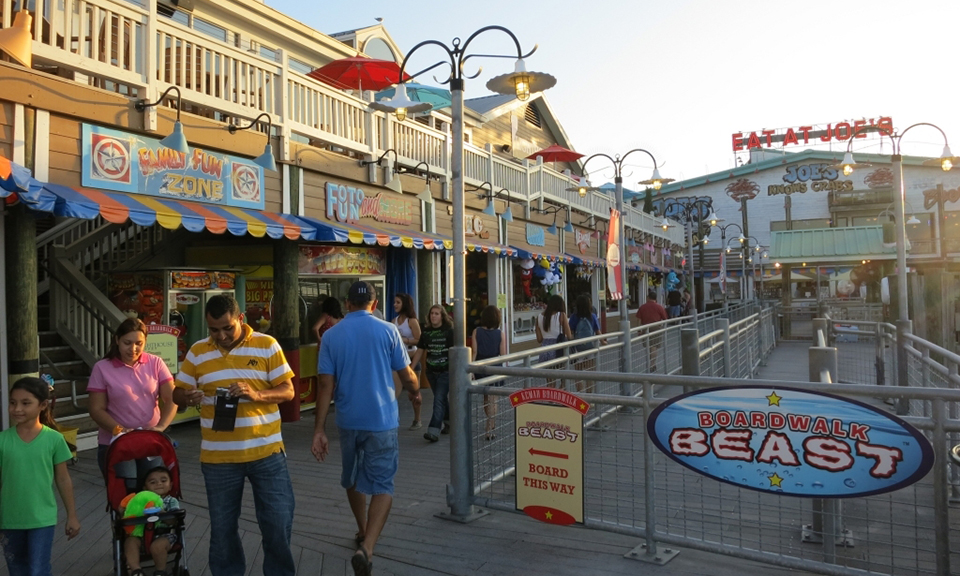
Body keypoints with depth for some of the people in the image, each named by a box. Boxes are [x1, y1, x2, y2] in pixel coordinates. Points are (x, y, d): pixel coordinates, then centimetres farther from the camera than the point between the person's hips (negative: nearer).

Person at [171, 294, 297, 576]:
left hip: (267, 453, -1)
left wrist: (257, 394, -23)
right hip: (218, 458, 2)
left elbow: (288, 391, -4)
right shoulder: (197, 352, 3)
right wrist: (189, 397, -17)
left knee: (278, 522, 6)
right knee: (222, 527, 14)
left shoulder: (267, 345, -4)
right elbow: (177, 393, 7)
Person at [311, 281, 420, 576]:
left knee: (352, 479, 23)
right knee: (382, 486, 3)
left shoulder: (331, 335, -1)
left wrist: (319, 430, -2)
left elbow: (326, 385, -5)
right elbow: (407, 376, -2)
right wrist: (415, 391, 21)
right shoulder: (388, 330, -6)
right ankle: (366, 548, -13)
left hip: (348, 421, 3)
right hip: (382, 420, -3)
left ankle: (363, 533, 41)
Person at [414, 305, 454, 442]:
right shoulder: (426, 332, 5)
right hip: (431, 371, 5)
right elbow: (420, 351, 9)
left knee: (439, 399, -12)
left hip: (445, 371, -5)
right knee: (442, 399, 15)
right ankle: (449, 423, 33)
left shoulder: (449, 331, -7)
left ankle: (433, 430, -15)